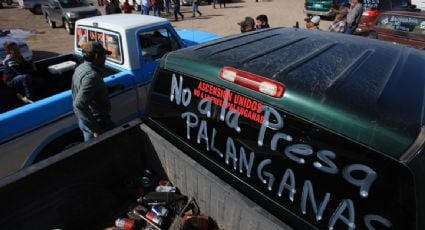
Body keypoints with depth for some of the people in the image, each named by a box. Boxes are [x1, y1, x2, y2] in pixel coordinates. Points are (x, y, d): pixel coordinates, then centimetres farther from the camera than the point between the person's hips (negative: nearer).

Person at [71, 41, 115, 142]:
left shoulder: (80, 68, 5)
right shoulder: (91, 75, -27)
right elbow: (79, 104, -36)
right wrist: (95, 128, -32)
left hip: (84, 121, 10)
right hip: (97, 122, -10)